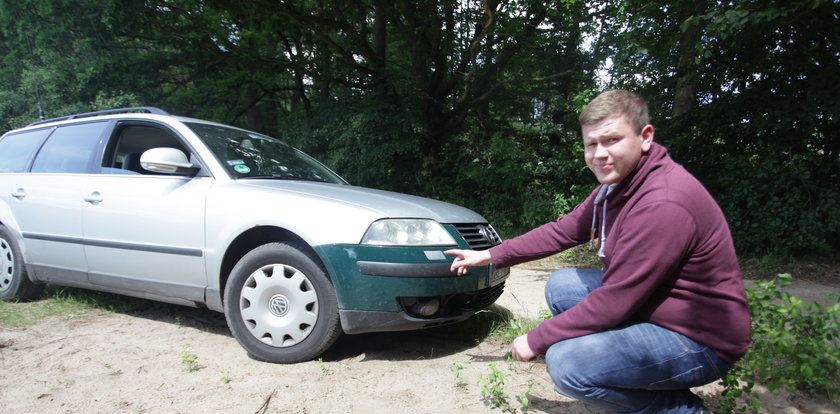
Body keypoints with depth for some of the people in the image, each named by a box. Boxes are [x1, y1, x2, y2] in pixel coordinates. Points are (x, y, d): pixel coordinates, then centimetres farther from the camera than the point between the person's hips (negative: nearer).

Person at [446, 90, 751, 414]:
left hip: (702, 340, -10)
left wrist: (536, 340, -16)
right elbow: (562, 231, 9)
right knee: (560, 285, 8)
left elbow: (615, 302, -27)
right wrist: (491, 256, 7)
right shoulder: (616, 185, 2)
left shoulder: (662, 204, -29)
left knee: (566, 363, -24)